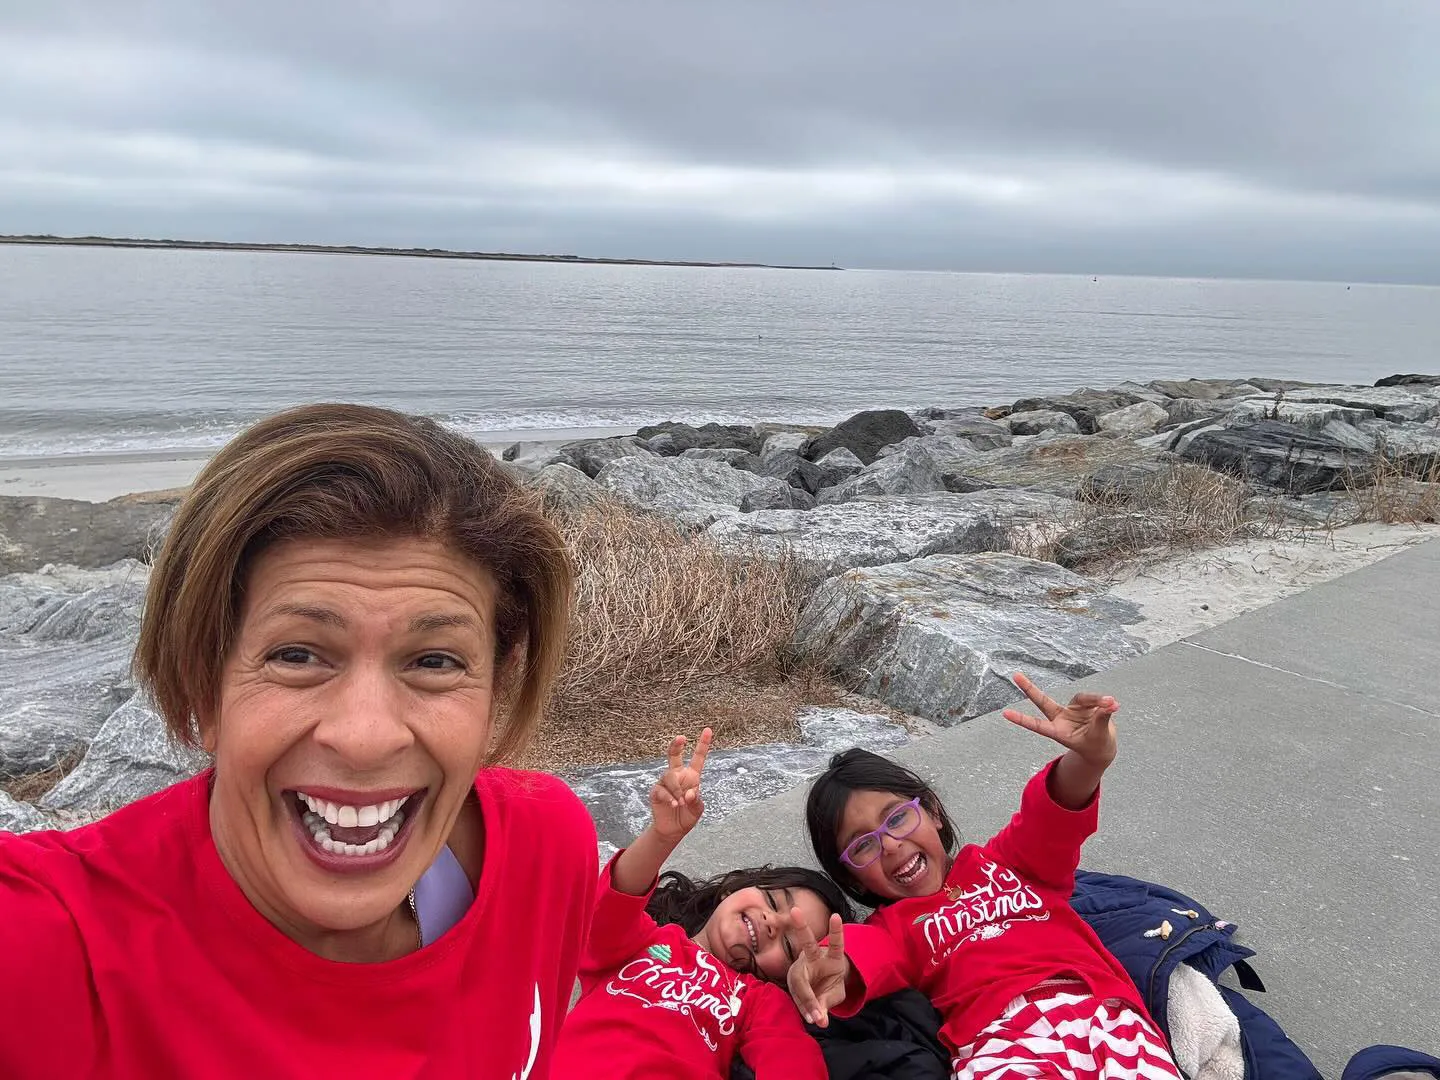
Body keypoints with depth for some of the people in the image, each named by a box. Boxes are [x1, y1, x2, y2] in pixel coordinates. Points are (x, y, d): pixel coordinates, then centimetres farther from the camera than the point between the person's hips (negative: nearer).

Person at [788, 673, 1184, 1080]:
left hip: (1107, 1012, 1)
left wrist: (1088, 760, -20)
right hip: (1003, 1035, -1)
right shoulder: (893, 925, 22)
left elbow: (1057, 811, 5)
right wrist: (835, 970, -31)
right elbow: (868, 952, -4)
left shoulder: (1000, 860, 26)